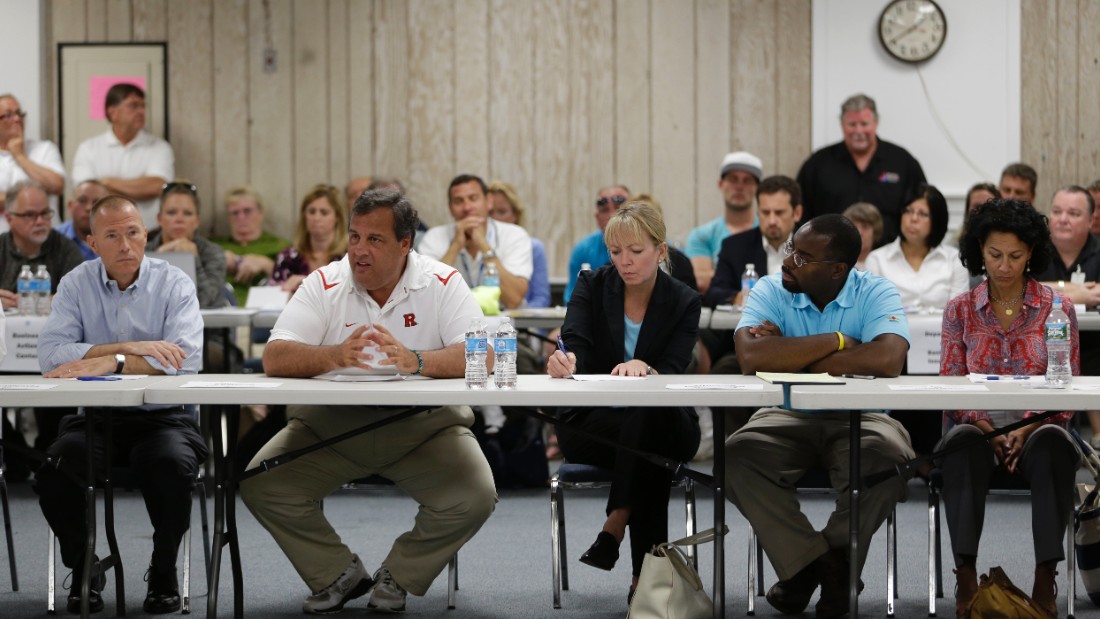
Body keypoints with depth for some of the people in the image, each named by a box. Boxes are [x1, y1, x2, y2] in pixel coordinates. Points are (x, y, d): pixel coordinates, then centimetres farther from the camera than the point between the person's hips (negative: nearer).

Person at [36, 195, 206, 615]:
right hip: (95, 417, 2)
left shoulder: (174, 284, -1)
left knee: (170, 464, -33)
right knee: (54, 469, -26)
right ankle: (84, 568, 2)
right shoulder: (76, 284, 4)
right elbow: (50, 354, -12)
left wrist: (110, 362, -25)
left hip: (163, 417, -2)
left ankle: (164, 571, -5)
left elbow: (186, 359, -18)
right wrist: (129, 348, -19)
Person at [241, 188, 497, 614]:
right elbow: (275, 358, -13)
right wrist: (335, 356, -34)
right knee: (260, 485, -17)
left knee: (474, 497, -25)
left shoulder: (443, 285, -5)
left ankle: (398, 578, 4)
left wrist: (416, 362, -36)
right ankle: (339, 575, 7)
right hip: (331, 426, 2)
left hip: (425, 425, -1)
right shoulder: (324, 285, -2)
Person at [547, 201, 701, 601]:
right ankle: (646, 565, -32)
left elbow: (673, 371, -13)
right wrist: (565, 362, -40)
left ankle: (615, 526, -34)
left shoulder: (684, 302, 1)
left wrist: (645, 369, -38)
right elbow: (576, 347, -14)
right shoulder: (592, 286, 2)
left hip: (664, 424, 0)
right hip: (590, 424, 0)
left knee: (649, 417, -37)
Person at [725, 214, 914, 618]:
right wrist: (837, 341, -19)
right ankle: (828, 568, -16)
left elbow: (887, 360, -25)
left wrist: (789, 356, -19)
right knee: (737, 455, -29)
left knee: (889, 459, -34)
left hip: (860, 418, -1)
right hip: (788, 418, 1)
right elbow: (751, 357, -21)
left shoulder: (876, 293, -5)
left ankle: (806, 566, -10)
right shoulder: (771, 291, -2)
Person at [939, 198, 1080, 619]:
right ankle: (965, 577, -38)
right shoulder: (960, 311, 10)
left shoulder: (1057, 308, 7)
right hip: (979, 426, 1)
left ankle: (1045, 581, -37)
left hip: (1038, 429, -1)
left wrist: (1026, 430, -16)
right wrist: (988, 429, -13)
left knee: (1053, 443, -37)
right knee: (963, 443, -36)